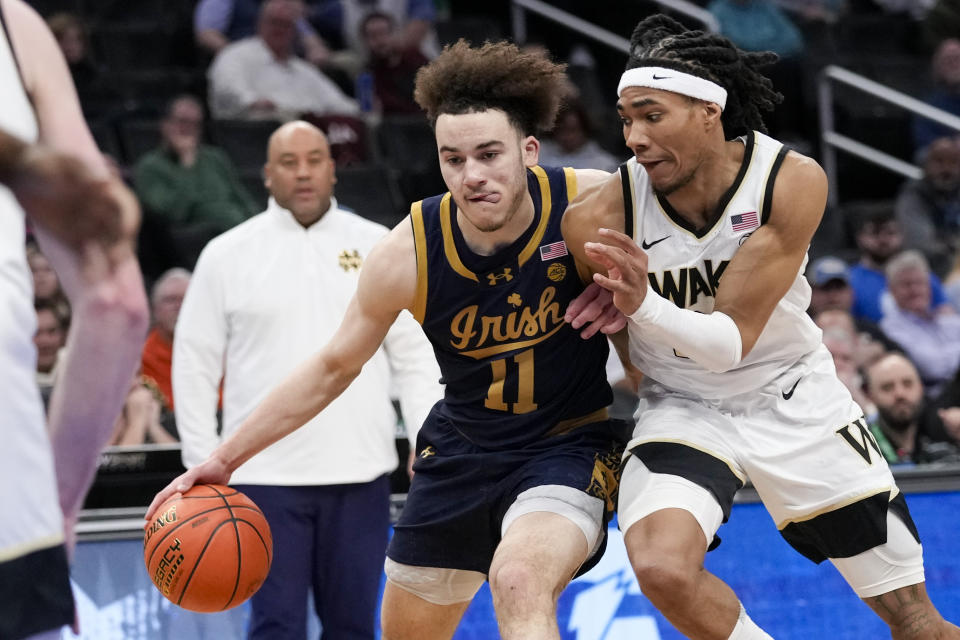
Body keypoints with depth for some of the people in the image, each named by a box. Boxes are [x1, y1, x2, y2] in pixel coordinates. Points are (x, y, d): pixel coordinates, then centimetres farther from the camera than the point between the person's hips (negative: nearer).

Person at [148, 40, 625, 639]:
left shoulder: (589, 202, -21)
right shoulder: (407, 253, -17)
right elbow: (333, 367, -2)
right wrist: (224, 459, -2)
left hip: (570, 446, -4)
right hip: (462, 447, 4)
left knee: (519, 580, -35)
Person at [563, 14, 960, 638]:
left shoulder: (793, 181, -22)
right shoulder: (598, 220, -22)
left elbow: (730, 343, -27)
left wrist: (642, 304, -41)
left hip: (794, 397, 1)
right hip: (682, 406, 0)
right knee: (663, 568, -30)